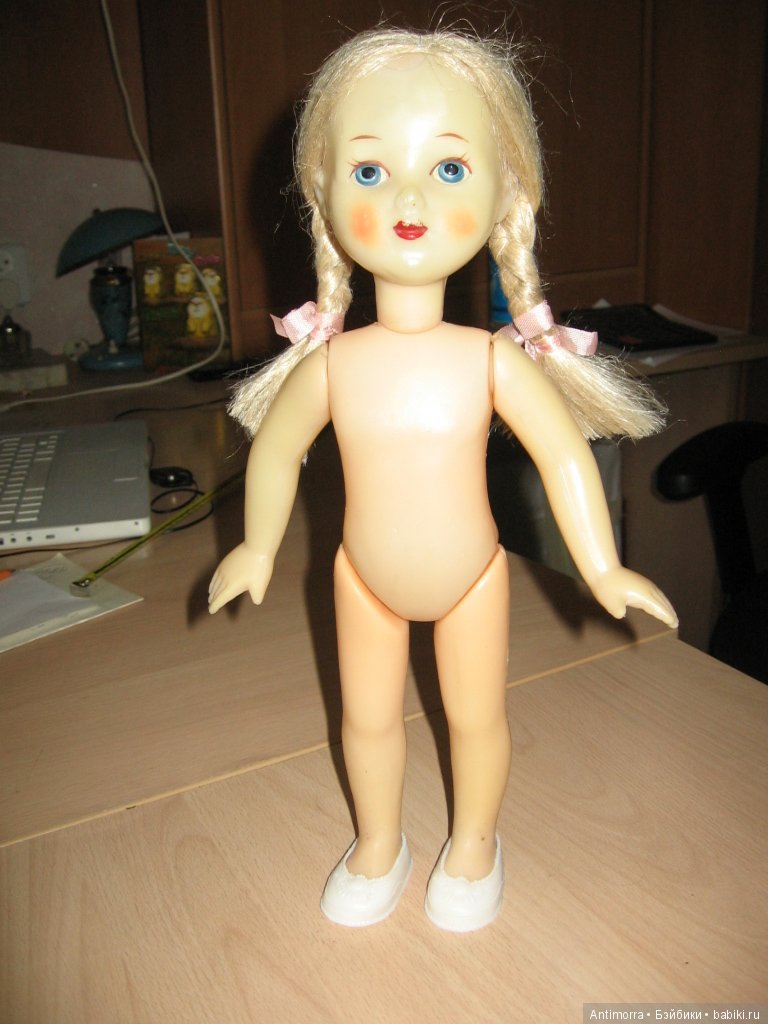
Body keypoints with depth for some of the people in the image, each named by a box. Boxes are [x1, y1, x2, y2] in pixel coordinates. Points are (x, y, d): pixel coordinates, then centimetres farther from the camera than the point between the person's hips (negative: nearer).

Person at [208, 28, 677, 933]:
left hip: (472, 579, -1)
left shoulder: (495, 361, -23)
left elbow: (564, 454, -11)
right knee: (367, 718, 18)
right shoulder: (331, 365, -20)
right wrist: (257, 550, 8)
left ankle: (473, 842, 46)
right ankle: (378, 844, 47)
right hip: (365, 580, 1)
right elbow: (274, 449, -2)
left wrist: (602, 568, -6)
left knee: (476, 718, 16)